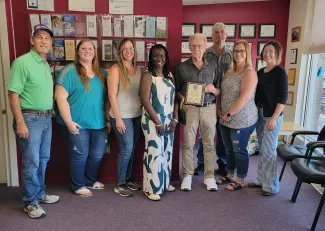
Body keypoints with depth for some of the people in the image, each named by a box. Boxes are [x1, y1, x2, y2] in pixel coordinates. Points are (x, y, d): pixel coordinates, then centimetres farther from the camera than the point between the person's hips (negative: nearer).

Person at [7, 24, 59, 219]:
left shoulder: (46, 65, 12)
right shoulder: (23, 62, -12)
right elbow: (13, 94, -15)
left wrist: (49, 114, 12)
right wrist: (20, 122, -19)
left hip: (46, 118, 8)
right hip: (30, 118, -8)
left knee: (43, 159, 16)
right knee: (31, 162, 1)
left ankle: (40, 193, 32)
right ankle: (30, 202, 16)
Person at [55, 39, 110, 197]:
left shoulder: (101, 73, 10)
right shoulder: (69, 71, -9)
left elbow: (107, 98, 15)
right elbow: (60, 97, -14)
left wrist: (108, 119, 11)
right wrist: (69, 122, -17)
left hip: (98, 123, 6)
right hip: (77, 123, -6)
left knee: (98, 154, 15)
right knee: (80, 155, 6)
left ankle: (91, 180, 38)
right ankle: (78, 186, 26)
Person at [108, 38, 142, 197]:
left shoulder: (139, 70, 9)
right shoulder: (116, 69, -7)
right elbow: (112, 95, -12)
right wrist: (118, 118, -15)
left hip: (137, 115, 5)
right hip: (123, 116, -5)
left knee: (131, 149, 12)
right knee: (126, 150, -3)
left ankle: (128, 179, 27)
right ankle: (120, 184, 13)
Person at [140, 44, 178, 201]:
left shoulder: (169, 75, 11)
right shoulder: (148, 76, -8)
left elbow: (175, 98, 11)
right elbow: (145, 100, -15)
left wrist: (175, 119, 1)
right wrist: (157, 122, -15)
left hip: (169, 119, 7)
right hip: (153, 120, -6)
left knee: (167, 151, 13)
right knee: (154, 153, -5)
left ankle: (165, 182, 29)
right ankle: (152, 188, 7)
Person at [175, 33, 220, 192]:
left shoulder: (213, 66, 7)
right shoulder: (182, 67, 2)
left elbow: (219, 91, 10)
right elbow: (177, 90, 4)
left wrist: (214, 90, -11)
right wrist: (183, 99, -14)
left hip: (209, 108, 2)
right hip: (190, 109, -1)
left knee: (209, 144, 7)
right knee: (188, 143, 5)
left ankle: (209, 176, 20)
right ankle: (187, 175, 19)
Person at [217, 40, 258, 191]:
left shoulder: (249, 72, -12)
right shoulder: (228, 73, 12)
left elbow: (245, 97, -22)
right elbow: (222, 93, 18)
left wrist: (229, 114, -18)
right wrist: (219, 109, 4)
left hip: (242, 120, -7)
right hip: (226, 119, 7)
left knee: (239, 150, 4)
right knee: (229, 149, 17)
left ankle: (240, 180, 21)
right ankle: (230, 175, 33)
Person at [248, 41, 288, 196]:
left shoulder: (280, 72, -8)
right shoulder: (260, 72, 12)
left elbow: (283, 97, -13)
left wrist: (274, 118, -18)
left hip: (272, 115, -7)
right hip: (260, 114, 7)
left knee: (269, 151, -5)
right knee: (262, 150, 13)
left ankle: (272, 186, 7)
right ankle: (261, 179, 24)